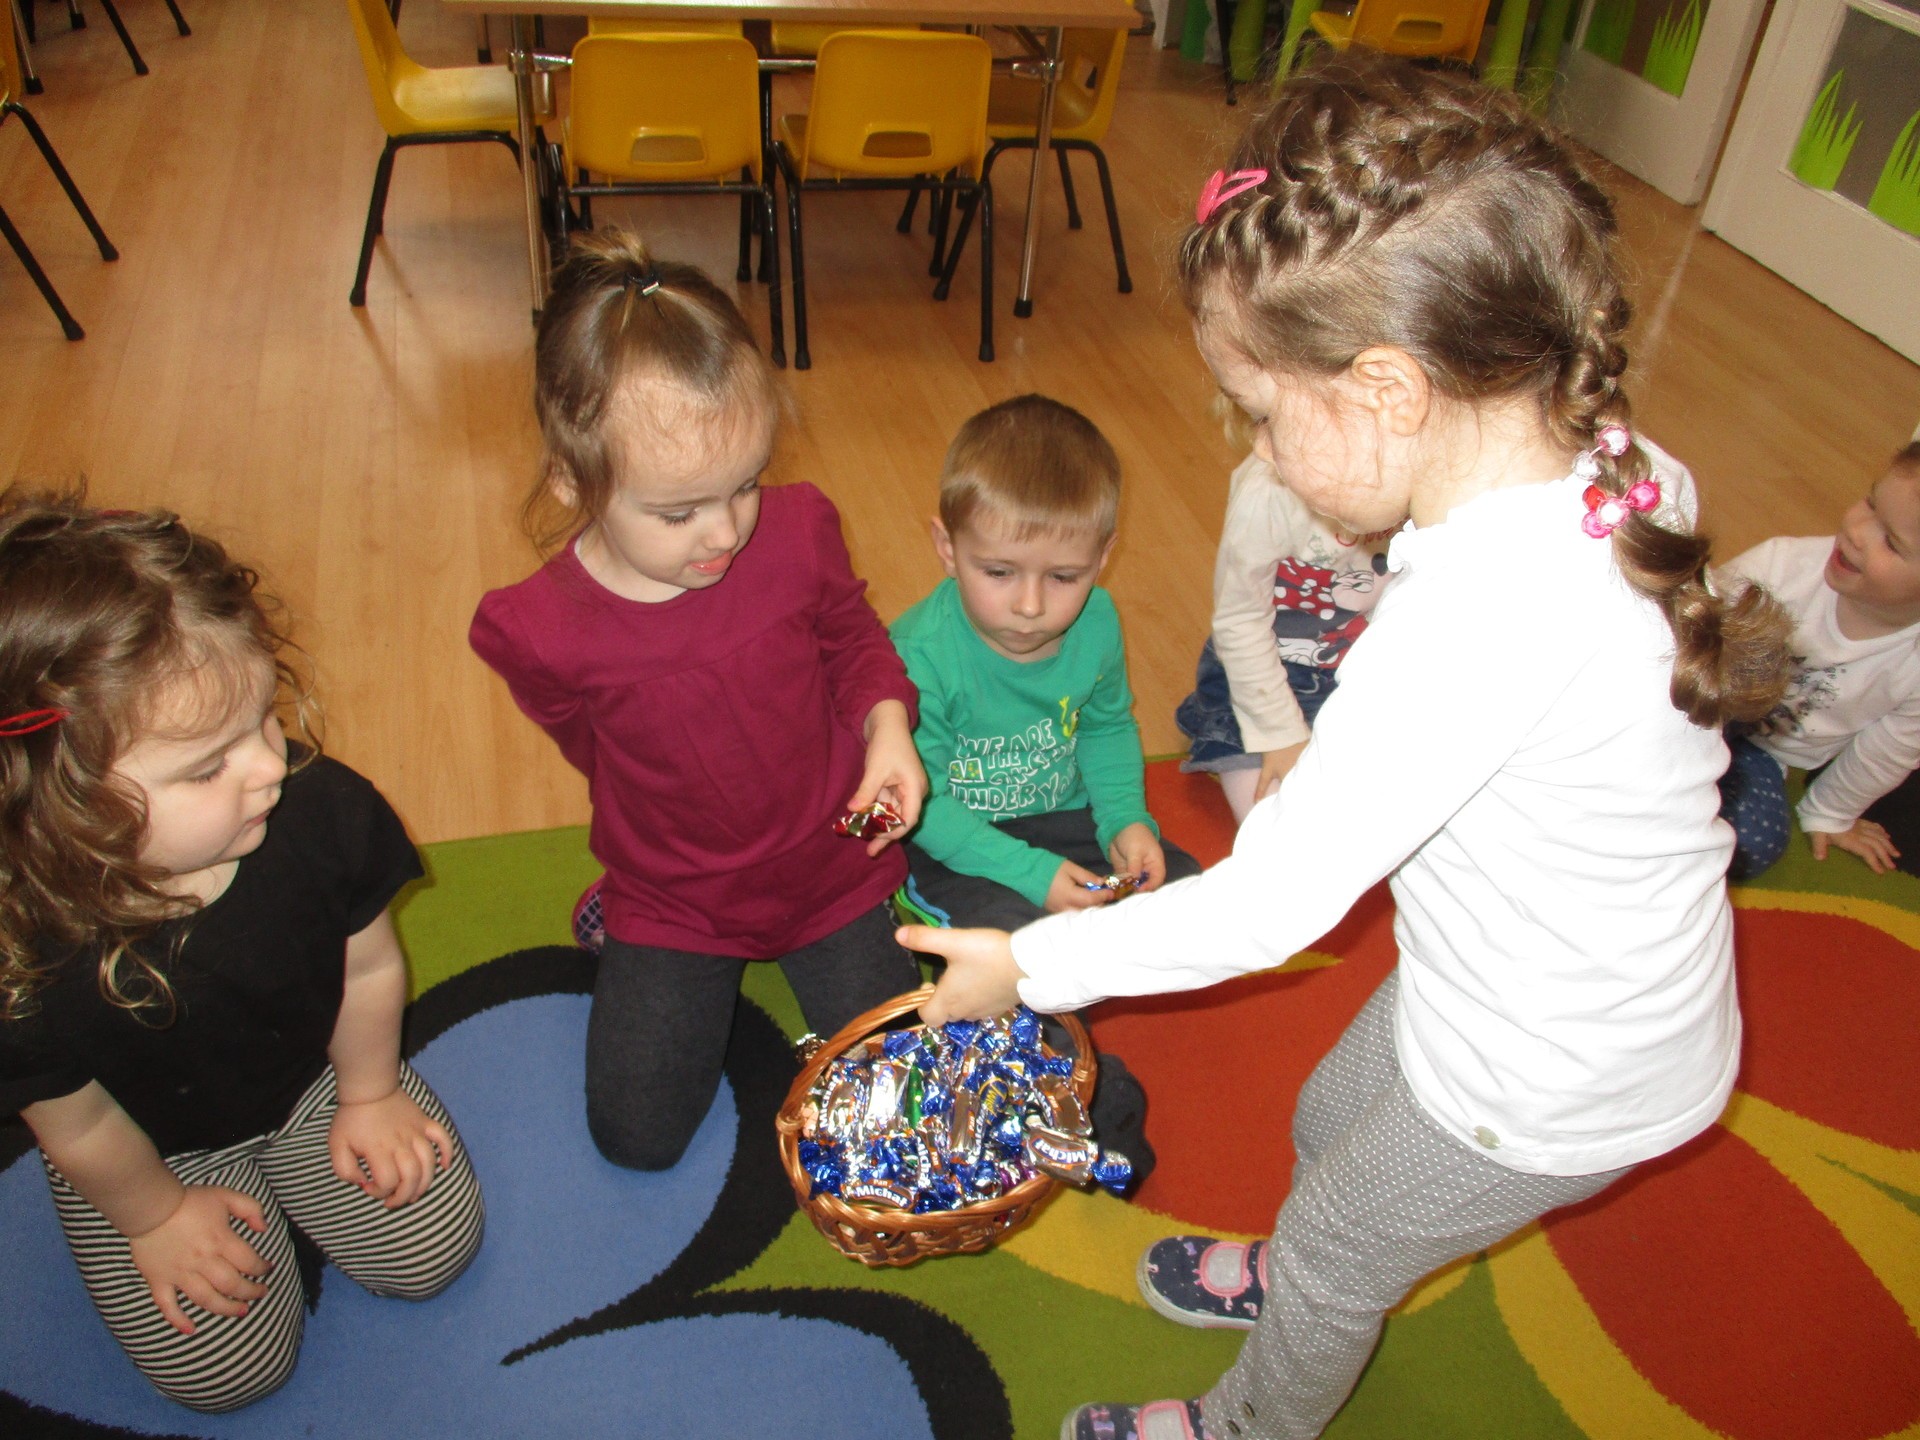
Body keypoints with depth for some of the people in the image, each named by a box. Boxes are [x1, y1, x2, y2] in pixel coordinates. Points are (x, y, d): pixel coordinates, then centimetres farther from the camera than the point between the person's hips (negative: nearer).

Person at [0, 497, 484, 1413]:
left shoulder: (322, 813, -35)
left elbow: (367, 968, -13)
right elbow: (76, 1129, -17)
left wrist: (367, 1095, 2)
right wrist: (153, 1218, 1)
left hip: (311, 1079, 2)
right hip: (155, 1150, -1)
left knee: (432, 1251, 9)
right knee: (228, 1369, 6)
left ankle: (292, 1157, 32)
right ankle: (221, 1196, 31)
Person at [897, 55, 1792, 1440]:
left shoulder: (1480, 615, -40)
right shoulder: (1597, 473, -13)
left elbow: (1267, 908, -31)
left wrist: (1031, 963, -18)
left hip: (1553, 1088, -7)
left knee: (1334, 1250, 19)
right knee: (1330, 1119, 30)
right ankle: (1300, 1281, 63)